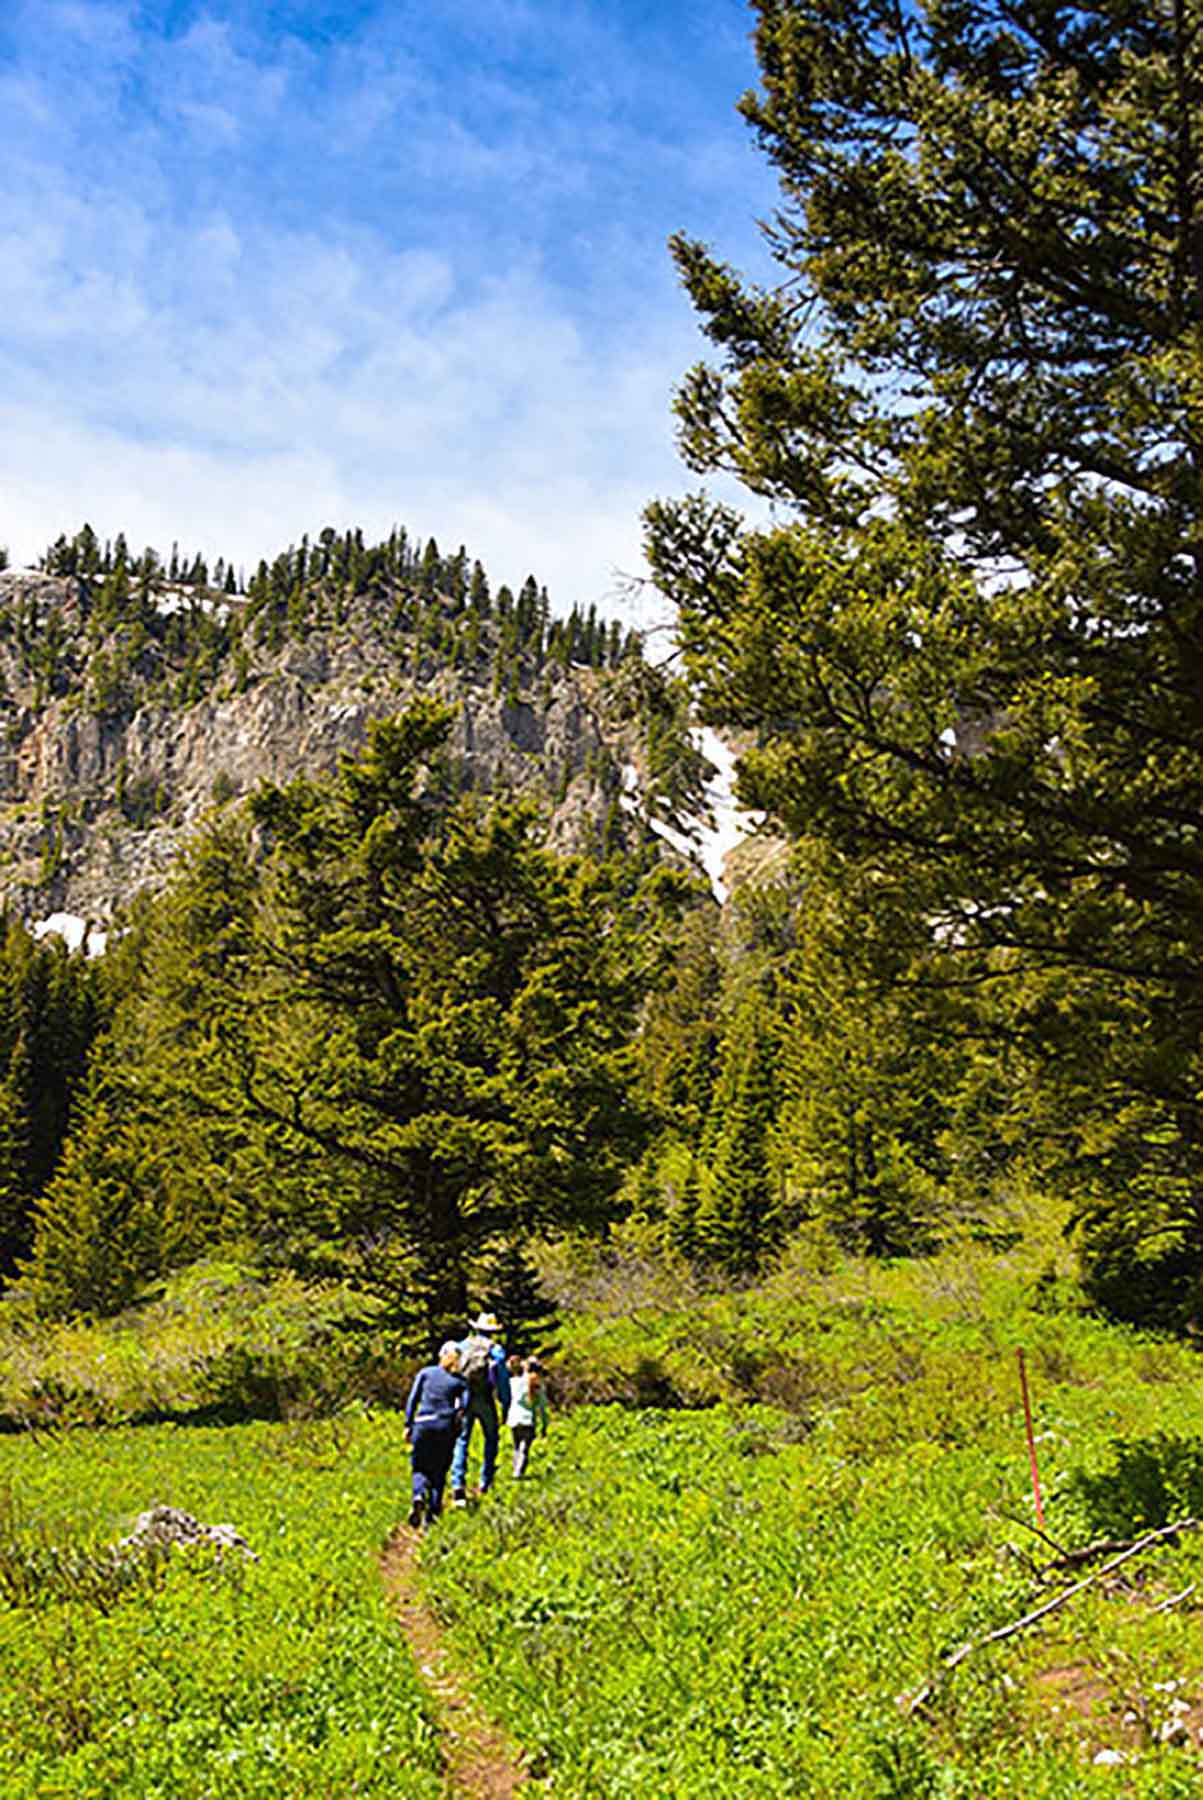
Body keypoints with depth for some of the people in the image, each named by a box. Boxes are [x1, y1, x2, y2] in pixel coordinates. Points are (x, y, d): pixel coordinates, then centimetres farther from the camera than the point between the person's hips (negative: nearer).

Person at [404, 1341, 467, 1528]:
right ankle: (433, 1512, 3)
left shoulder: (425, 1373, 11)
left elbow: (413, 1399, 2)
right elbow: (464, 1406, -4)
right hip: (447, 1427, 0)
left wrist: (408, 1425, 2)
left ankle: (419, 1495, -19)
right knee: (439, 1472, 11)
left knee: (419, 1467, 11)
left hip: (423, 1423, 0)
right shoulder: (460, 1381, 10)